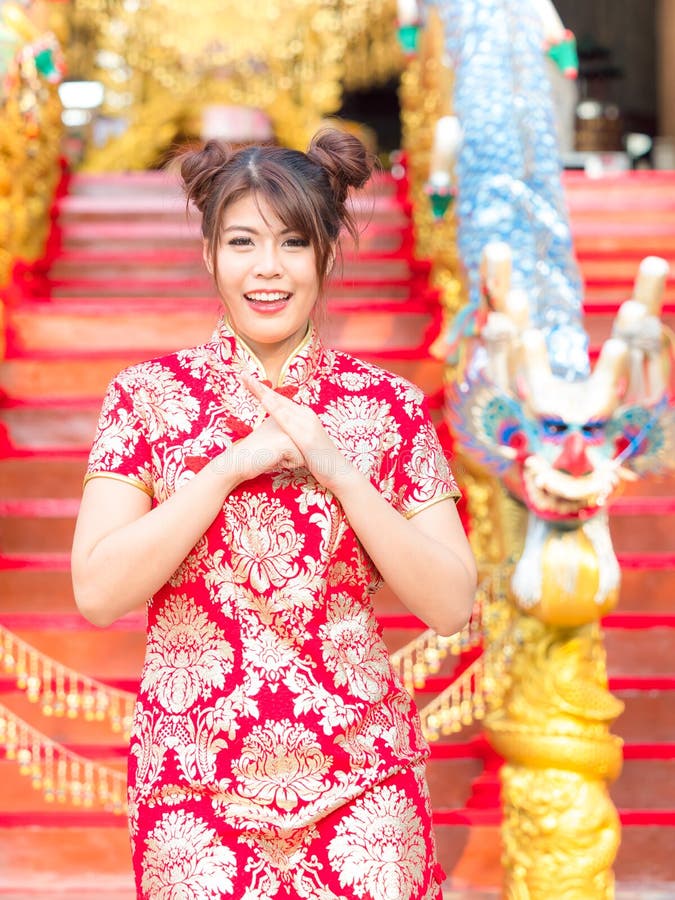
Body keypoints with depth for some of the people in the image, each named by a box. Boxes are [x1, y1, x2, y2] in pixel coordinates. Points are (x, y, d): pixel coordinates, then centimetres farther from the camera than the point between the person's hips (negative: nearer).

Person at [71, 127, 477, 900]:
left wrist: (334, 466, -13)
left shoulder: (388, 405, 1)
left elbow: (451, 604, -5)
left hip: (362, 782, 1)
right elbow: (98, 593, -10)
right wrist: (232, 464, -15)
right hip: (196, 788, 0)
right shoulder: (149, 395, -1)